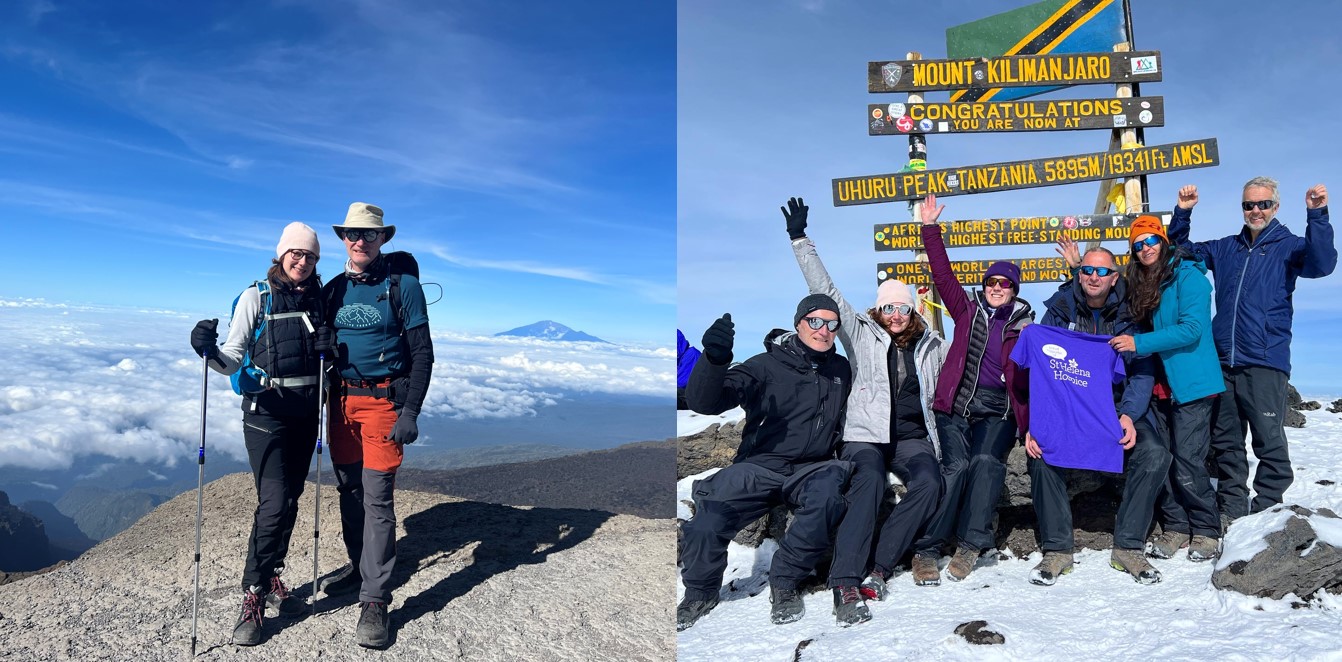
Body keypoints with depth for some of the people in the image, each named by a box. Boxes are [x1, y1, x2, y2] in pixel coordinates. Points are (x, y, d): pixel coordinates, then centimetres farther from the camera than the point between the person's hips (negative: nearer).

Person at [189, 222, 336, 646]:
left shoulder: (319, 300, 7)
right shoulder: (256, 297, -5)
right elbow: (234, 360, -8)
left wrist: (329, 347, -6)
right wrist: (210, 352, -27)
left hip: (306, 411, 5)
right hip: (266, 410, -5)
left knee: (289, 500, 12)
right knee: (275, 502, -13)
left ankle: (271, 579, 27)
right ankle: (253, 598, -3)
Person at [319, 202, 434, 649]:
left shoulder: (403, 285, -5)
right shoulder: (333, 289, 10)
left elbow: (422, 353, -7)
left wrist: (410, 412, -14)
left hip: (384, 401, -5)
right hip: (342, 400, 5)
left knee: (377, 498, -8)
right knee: (349, 490, 12)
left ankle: (375, 601, -4)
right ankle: (359, 565, 31)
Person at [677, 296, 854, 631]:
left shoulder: (841, 370, 11)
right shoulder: (767, 365, -4)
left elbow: (847, 415, 31)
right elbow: (704, 402, -15)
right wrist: (715, 359, -33)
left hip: (812, 468, 2)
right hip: (759, 465, -2)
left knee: (826, 497, -34)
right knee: (708, 520, -26)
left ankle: (783, 584, -12)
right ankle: (700, 593, 5)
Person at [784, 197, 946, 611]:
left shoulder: (931, 345, 13)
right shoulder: (861, 333, 6)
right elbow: (824, 290, 2)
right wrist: (800, 239, -3)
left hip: (914, 437, 3)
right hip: (866, 433, -3)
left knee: (929, 483, -28)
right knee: (869, 481, -33)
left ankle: (880, 568, -23)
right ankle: (846, 580, -37)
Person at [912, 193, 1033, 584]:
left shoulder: (1024, 326, 12)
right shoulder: (968, 311, 12)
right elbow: (943, 274, 7)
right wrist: (930, 229, 4)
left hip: (997, 412, 0)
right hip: (956, 406, 0)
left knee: (986, 462, -25)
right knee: (956, 466, -19)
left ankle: (970, 545, -18)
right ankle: (925, 549, -18)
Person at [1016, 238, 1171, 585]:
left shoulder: (1128, 314, 1)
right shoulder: (1059, 310, -1)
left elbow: (1143, 372, -3)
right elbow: (1038, 369, -5)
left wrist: (1128, 415, -21)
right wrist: (1033, 422, -18)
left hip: (1116, 407, 1)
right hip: (1063, 408, -1)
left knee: (1155, 454, -25)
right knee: (1040, 452, -28)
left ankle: (1128, 547, -8)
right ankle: (1057, 549, -12)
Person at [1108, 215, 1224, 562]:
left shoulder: (1187, 275, -9)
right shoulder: (1142, 285, 14)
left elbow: (1191, 329, -18)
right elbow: (1140, 328, 19)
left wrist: (1139, 343, -22)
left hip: (1191, 384, -7)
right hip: (1161, 386, 7)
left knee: (1187, 464, -7)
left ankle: (1206, 531, 9)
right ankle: (1175, 527, 15)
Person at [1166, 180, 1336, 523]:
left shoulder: (1288, 246, 4)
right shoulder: (1225, 248, 17)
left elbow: (1321, 264, -15)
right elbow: (1182, 251, 24)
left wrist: (1317, 215, -28)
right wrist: (1182, 213, 8)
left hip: (1265, 363, -5)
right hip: (1223, 363, 5)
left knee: (1269, 440, -5)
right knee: (1225, 440, 10)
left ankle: (1266, 510, 5)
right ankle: (1231, 509, 20)